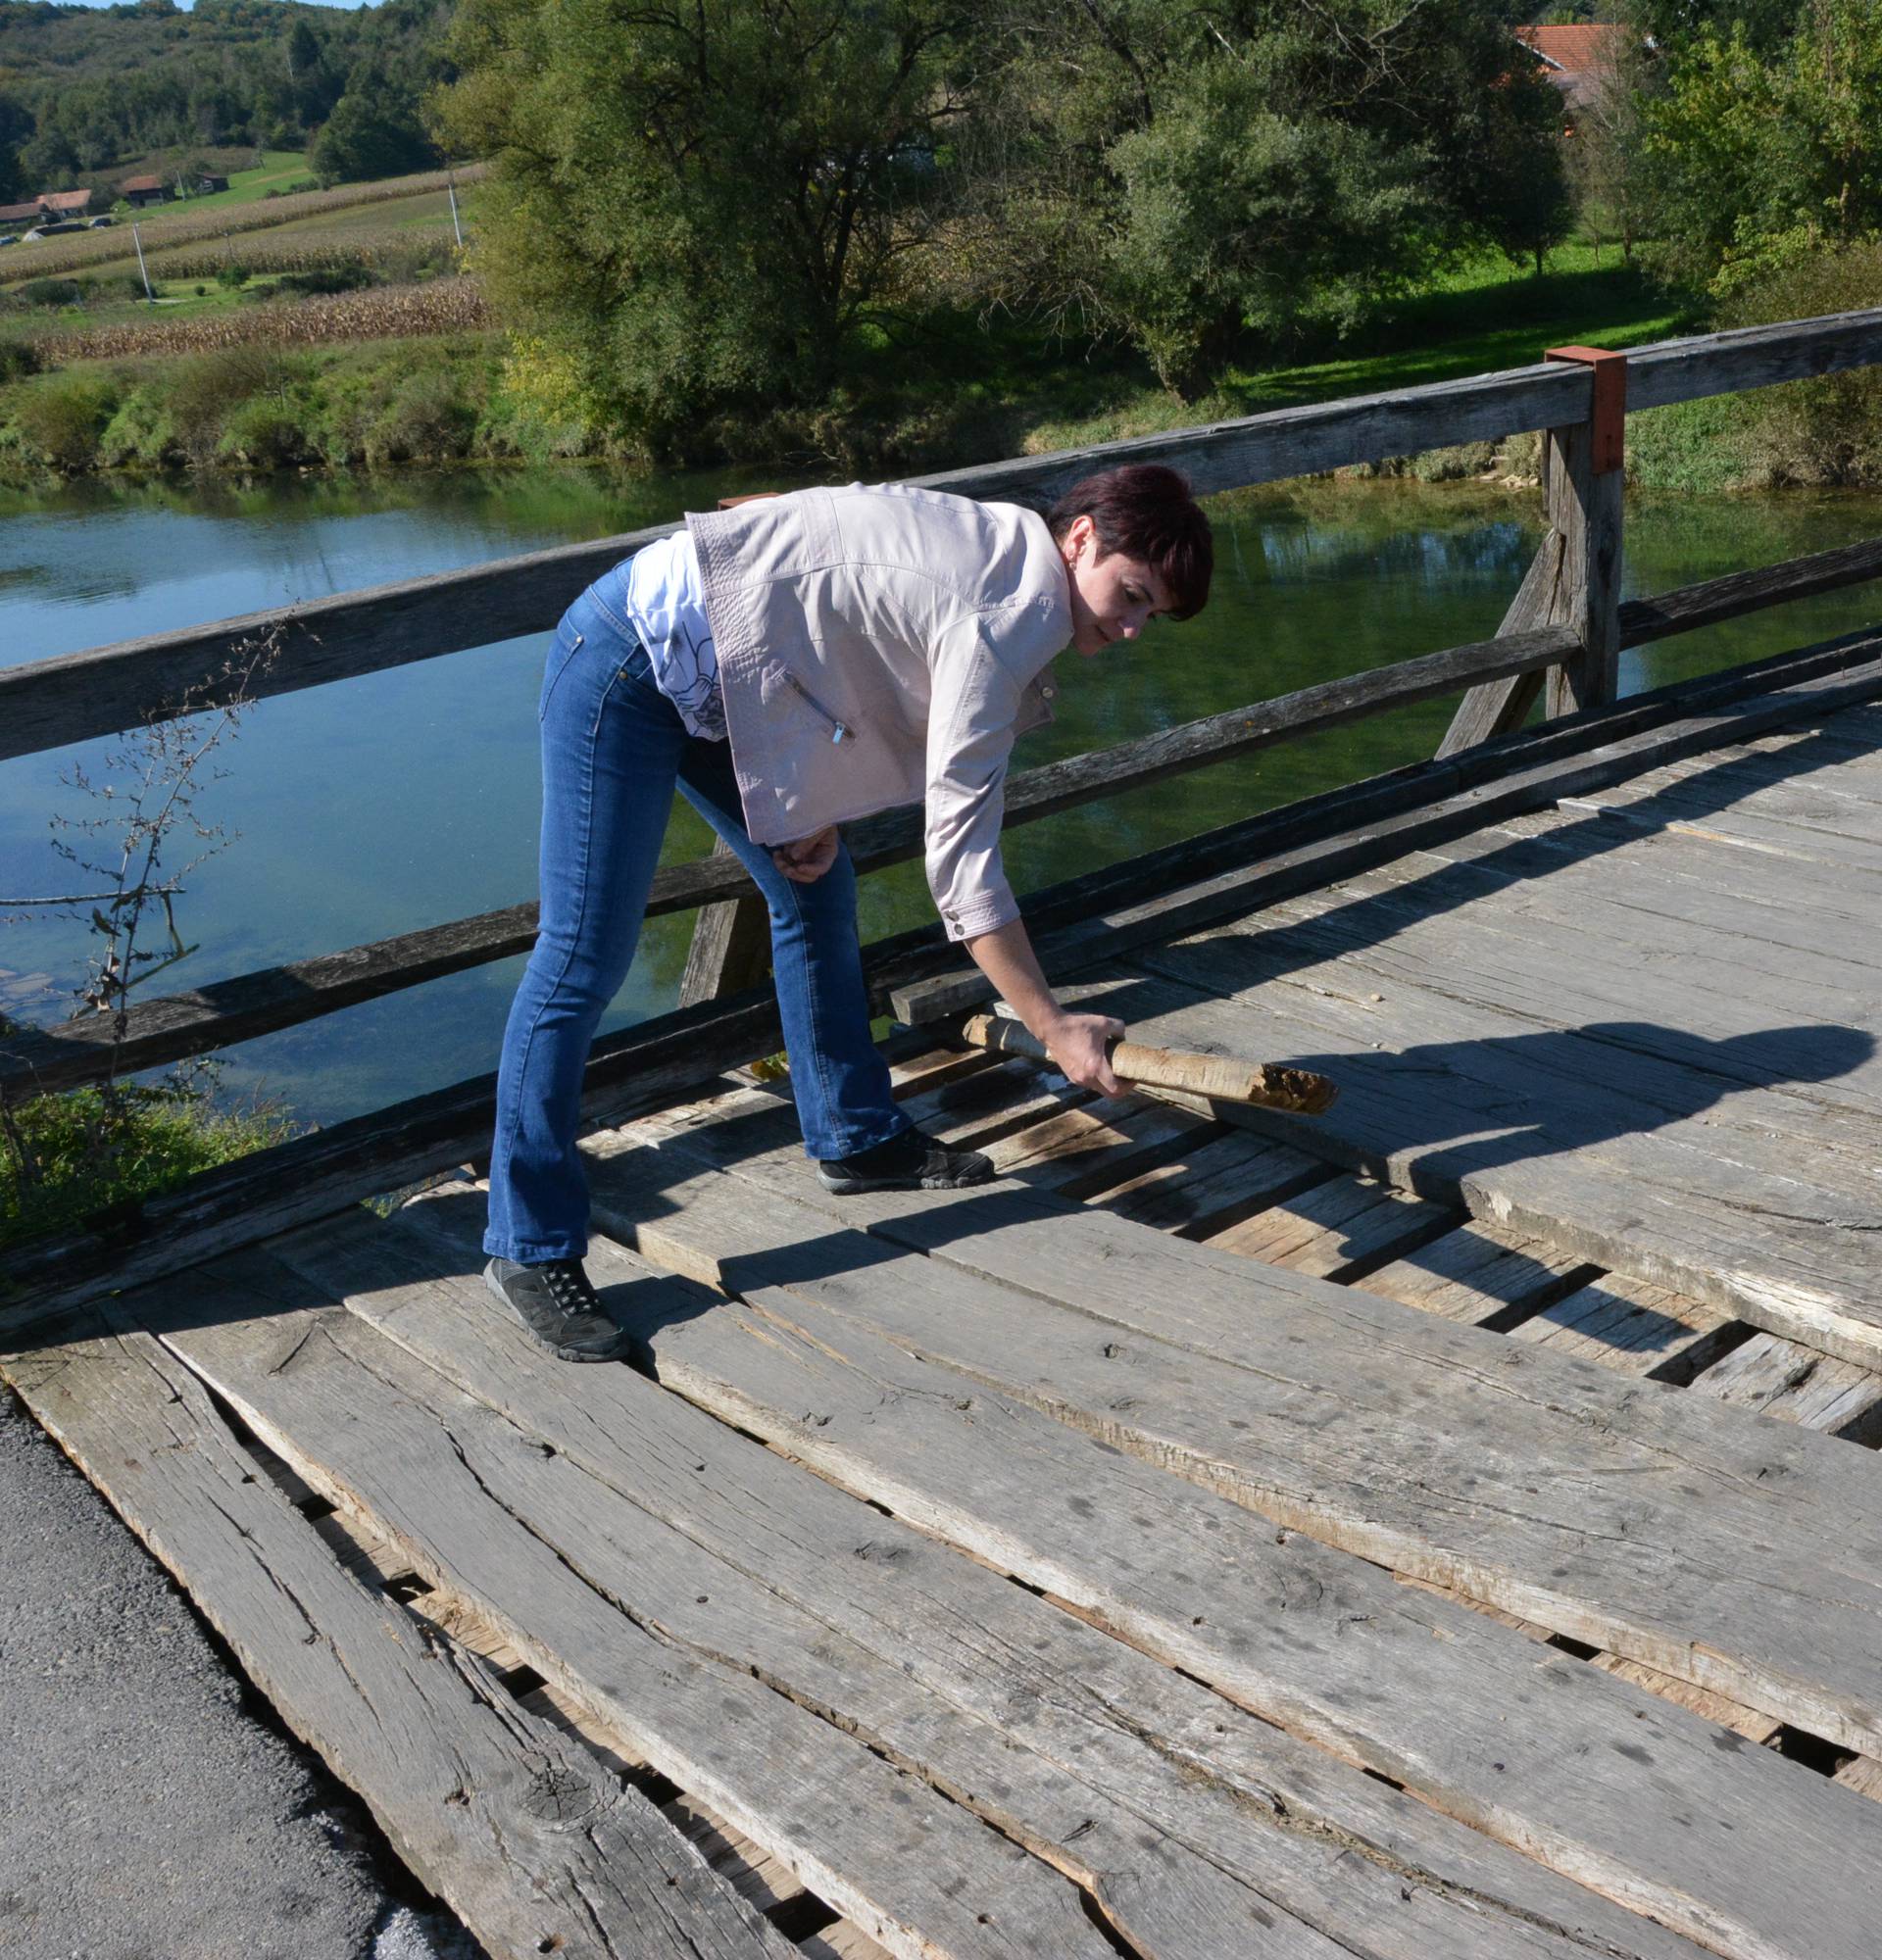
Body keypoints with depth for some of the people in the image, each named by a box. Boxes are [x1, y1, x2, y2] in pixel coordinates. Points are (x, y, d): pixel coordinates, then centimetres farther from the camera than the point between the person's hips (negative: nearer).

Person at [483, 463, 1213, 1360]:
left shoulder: (1001, 547, 6)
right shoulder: (1000, 624, -23)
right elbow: (960, 861, -24)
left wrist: (821, 809, 1)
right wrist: (1053, 1027, -20)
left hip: (709, 679, 10)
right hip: (630, 667, -10)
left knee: (817, 891, 14)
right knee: (585, 957, -8)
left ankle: (855, 1136, 29)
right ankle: (528, 1250, 0)